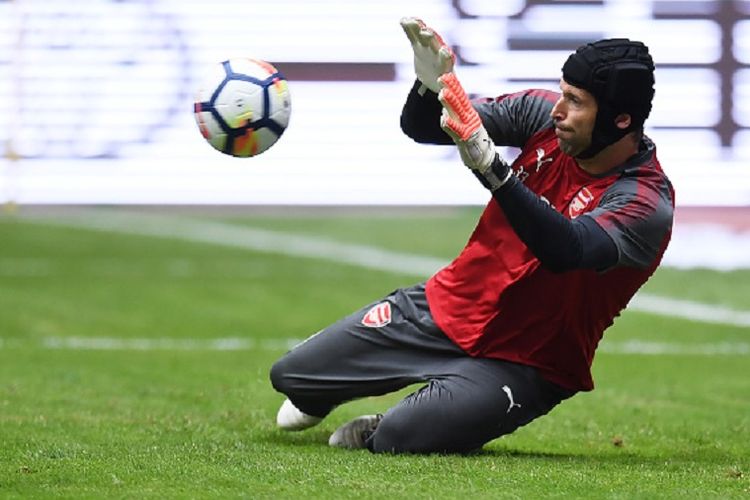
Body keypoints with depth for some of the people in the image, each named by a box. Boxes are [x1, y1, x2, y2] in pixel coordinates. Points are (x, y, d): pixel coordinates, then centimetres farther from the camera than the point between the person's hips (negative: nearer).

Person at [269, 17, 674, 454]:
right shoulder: (542, 113, -7)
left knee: (394, 440, -26)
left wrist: (489, 166, -51)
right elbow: (421, 128, 0)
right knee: (291, 375, 5)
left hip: (521, 365, -6)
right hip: (445, 309, 6)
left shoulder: (647, 203, -25)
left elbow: (564, 250, -43)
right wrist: (430, 85, -24)